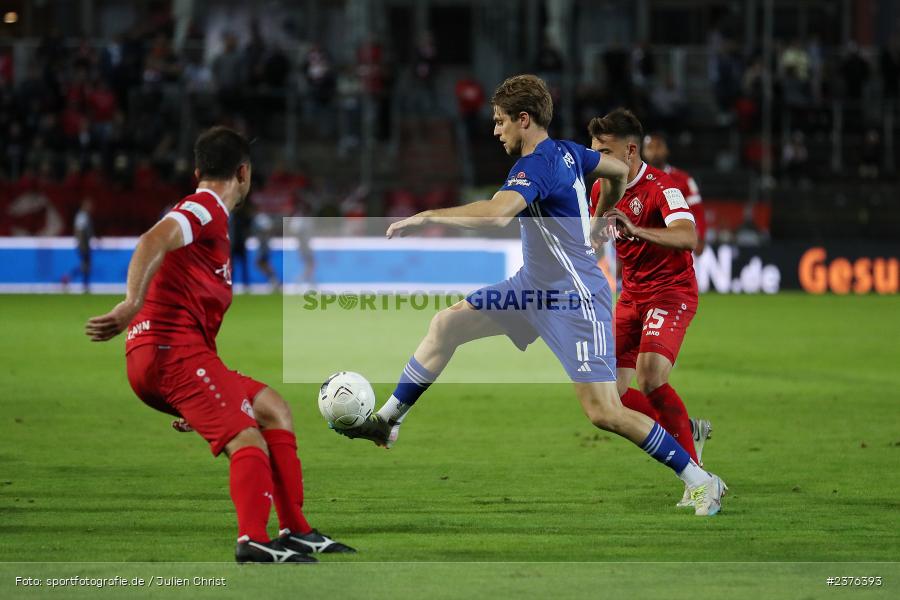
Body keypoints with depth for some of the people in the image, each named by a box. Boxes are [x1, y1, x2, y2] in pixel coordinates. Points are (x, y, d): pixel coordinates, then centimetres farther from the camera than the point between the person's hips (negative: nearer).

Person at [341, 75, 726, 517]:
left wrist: (425, 217, -33)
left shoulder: (536, 166, -23)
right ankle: (387, 421, 16)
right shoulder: (565, 152, 4)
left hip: (576, 301, -10)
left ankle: (701, 482, 0)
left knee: (604, 413, -10)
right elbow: (619, 170, 21)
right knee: (446, 323, 8)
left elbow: (495, 214, -41)